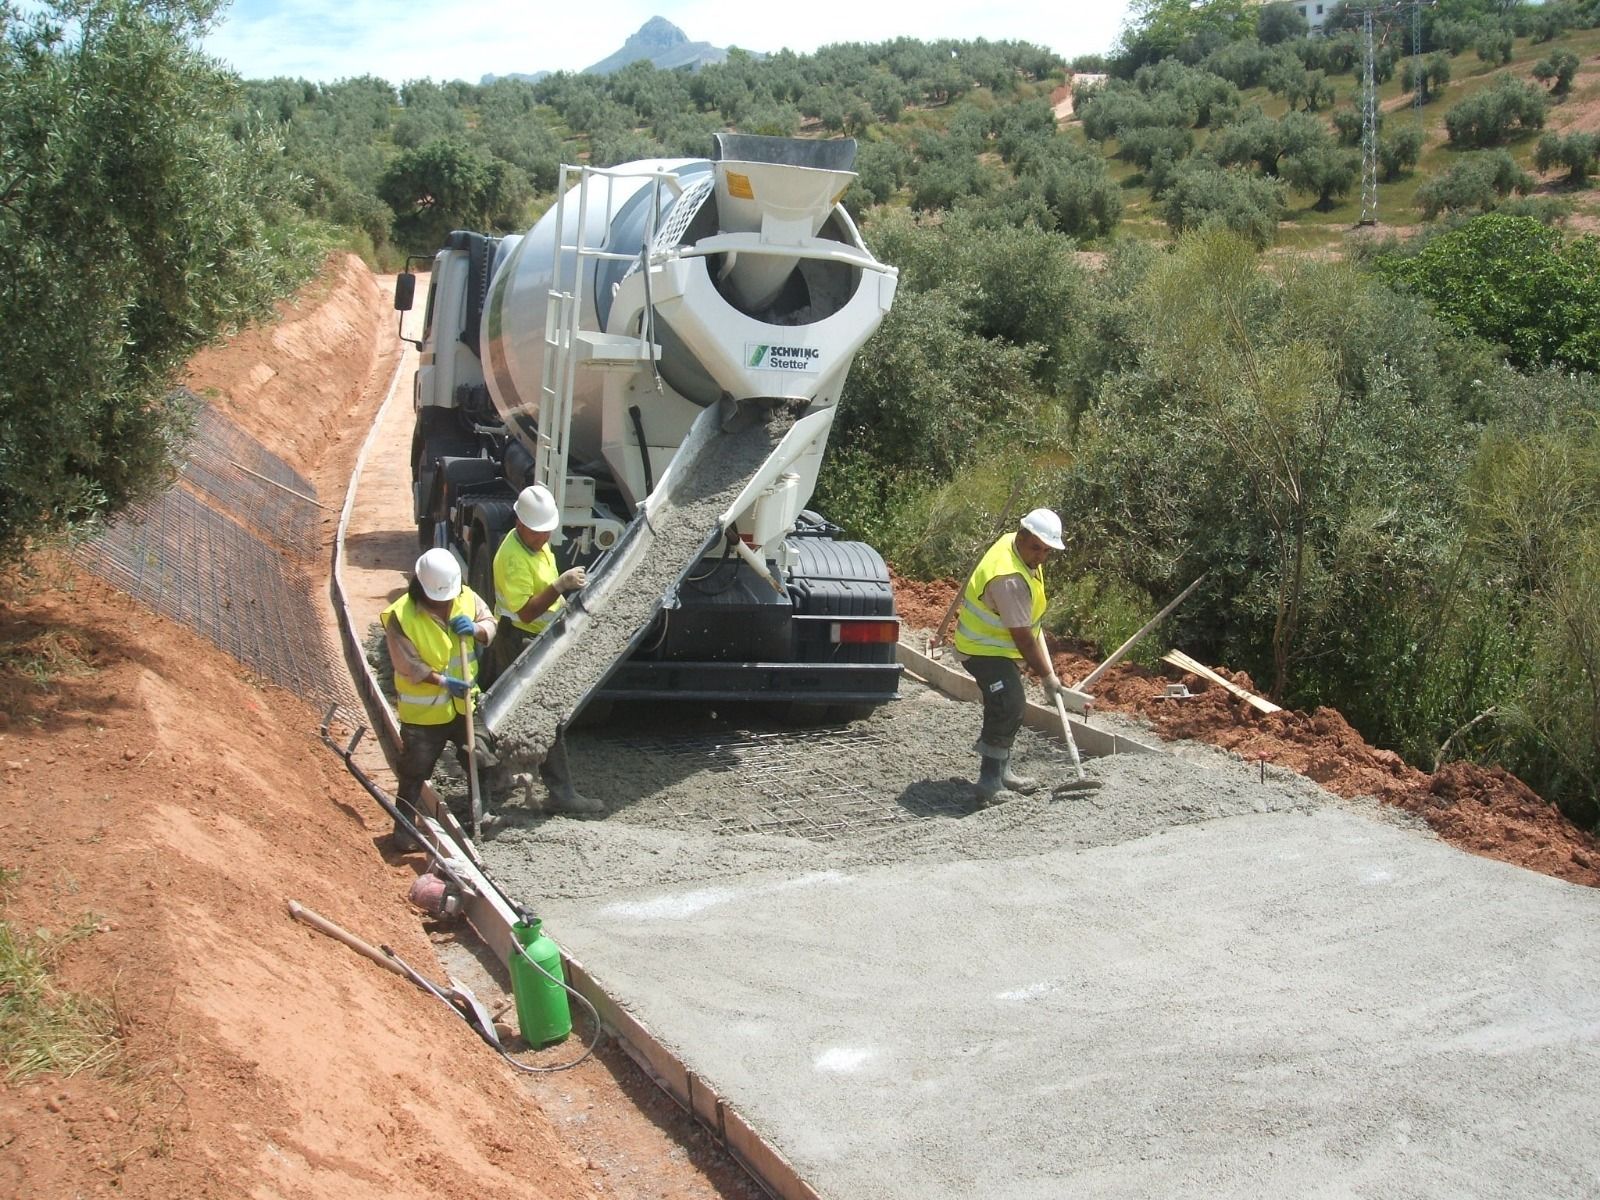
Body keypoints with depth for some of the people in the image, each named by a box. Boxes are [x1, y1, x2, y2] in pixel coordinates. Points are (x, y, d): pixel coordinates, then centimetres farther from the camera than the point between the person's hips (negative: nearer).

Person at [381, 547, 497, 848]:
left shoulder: (467, 598, -6)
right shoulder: (401, 616, -20)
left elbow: (491, 625, 4)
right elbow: (409, 665, -19)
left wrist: (476, 629, -19)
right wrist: (443, 681, -26)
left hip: (464, 703, 5)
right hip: (423, 710, -4)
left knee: (479, 760, 15)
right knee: (415, 770, 3)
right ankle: (405, 828, 18)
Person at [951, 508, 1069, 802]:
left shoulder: (1012, 542, -3)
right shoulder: (1010, 578, -33)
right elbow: (1023, 637, -27)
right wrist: (1047, 675, -19)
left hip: (1000, 646, 11)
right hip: (984, 649, -11)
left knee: (1008, 707, 17)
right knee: (1009, 707, -20)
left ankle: (1000, 770, 30)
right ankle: (990, 780, -17)